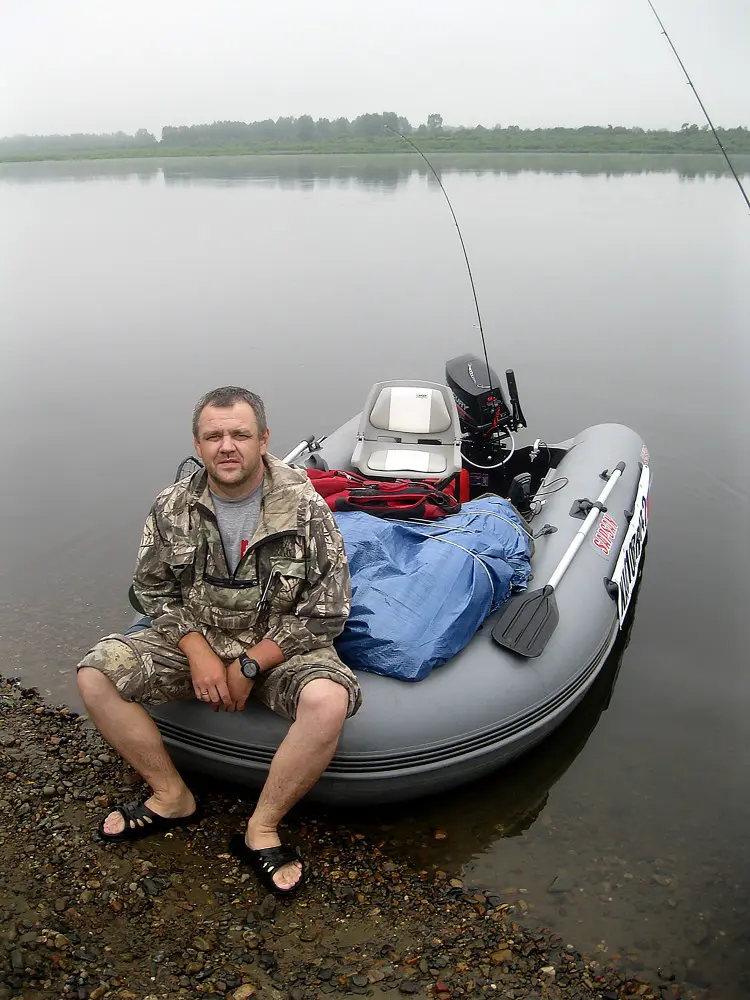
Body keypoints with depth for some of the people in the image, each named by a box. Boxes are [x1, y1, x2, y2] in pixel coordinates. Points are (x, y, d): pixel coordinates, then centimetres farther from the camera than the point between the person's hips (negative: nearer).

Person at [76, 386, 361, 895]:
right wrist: (199, 654, -10)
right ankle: (172, 798, 3)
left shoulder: (306, 509, -16)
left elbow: (326, 612, -13)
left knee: (328, 699, -34)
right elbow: (155, 590, 5)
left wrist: (249, 665, -16)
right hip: (196, 639, 4)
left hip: (281, 646, -3)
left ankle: (262, 829, -13)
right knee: (96, 673, -13)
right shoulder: (173, 508, -5)